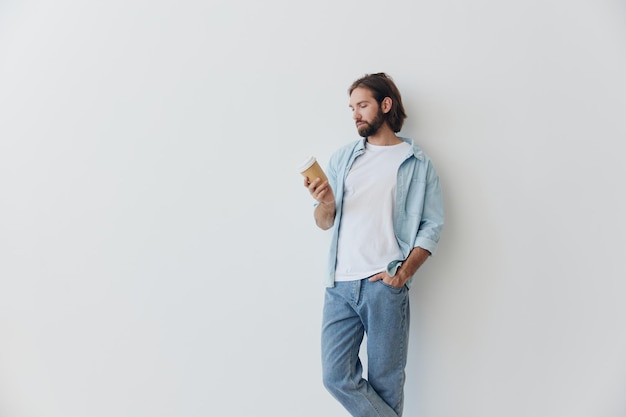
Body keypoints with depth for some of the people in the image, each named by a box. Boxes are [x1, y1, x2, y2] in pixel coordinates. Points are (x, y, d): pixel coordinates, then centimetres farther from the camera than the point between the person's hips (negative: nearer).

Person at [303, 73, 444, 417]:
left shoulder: (417, 163, 4)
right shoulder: (342, 157, 13)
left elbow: (431, 226, 0)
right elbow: (324, 223, 13)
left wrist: (402, 274, -12)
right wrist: (326, 204, -10)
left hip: (385, 287, -3)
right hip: (339, 284, 4)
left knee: (384, 381, 6)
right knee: (336, 376, 4)